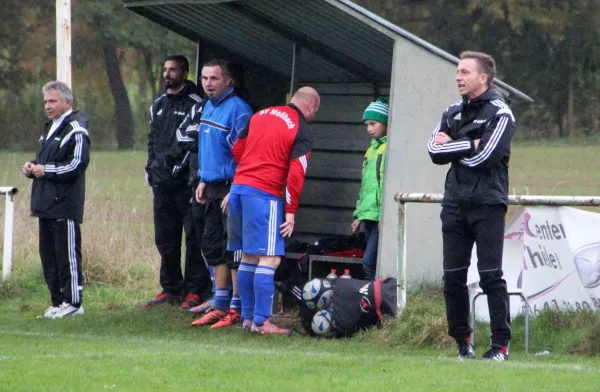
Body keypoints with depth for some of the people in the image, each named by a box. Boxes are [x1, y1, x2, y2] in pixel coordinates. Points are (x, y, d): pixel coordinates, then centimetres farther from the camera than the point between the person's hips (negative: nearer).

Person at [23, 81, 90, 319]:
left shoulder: (75, 129, -10)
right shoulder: (50, 128, 20)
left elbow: (77, 165, -19)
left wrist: (45, 170, -15)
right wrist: (32, 168, 9)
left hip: (65, 205, -10)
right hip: (46, 205, 10)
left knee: (67, 254, -6)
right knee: (48, 254, 11)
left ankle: (73, 302, -1)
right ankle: (58, 302, 16)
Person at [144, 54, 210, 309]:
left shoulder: (195, 104, -5)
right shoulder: (159, 105, 19)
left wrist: (181, 164, -17)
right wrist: (151, 168, 13)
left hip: (186, 182, -8)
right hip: (162, 183, 8)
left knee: (193, 236, -5)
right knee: (165, 238, 10)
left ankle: (194, 290, -3)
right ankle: (171, 290, 16)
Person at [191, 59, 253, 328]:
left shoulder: (238, 110, -15)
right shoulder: (208, 107, 14)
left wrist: (233, 193, -20)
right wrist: (203, 181, 19)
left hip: (232, 187, -9)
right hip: (213, 188, 10)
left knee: (233, 250, -6)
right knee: (212, 247, 12)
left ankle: (237, 309, -1)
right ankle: (220, 306, 20)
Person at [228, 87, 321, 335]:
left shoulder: (260, 115, 15)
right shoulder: (302, 132, -5)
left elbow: (237, 149, 19)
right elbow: (296, 174, -11)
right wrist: (291, 212, -7)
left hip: (238, 187, 7)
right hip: (265, 195, -7)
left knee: (248, 257, 15)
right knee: (269, 259, -6)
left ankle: (247, 317, 18)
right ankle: (261, 322, -11)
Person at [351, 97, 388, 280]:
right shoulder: (371, 150, 21)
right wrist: (358, 214, 23)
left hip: (381, 215, -9)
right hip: (369, 215, 9)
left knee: (369, 262, -16)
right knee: (374, 264, 8)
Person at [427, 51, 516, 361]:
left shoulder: (499, 114, -4)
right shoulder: (453, 113, 16)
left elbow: (484, 157, -16)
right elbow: (435, 151, 2)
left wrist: (452, 148, -4)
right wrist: (470, 145, -10)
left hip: (487, 204, -6)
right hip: (455, 204, 6)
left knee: (490, 275, -8)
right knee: (453, 277, 4)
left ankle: (501, 344, -5)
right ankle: (462, 341, 14)